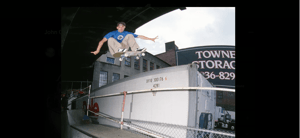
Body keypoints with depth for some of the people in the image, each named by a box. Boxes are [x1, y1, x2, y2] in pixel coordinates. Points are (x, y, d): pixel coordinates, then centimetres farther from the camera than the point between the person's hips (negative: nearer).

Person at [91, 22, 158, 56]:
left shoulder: (127, 33, 12)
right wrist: (97, 50, -18)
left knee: (129, 36, -7)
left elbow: (139, 36, 11)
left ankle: (136, 49, -28)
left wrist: (151, 39, 7)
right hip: (114, 51, -2)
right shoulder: (112, 33, 3)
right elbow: (102, 41, -6)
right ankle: (119, 50, -49)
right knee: (111, 39, -27)